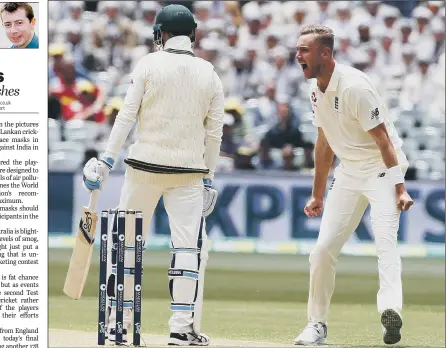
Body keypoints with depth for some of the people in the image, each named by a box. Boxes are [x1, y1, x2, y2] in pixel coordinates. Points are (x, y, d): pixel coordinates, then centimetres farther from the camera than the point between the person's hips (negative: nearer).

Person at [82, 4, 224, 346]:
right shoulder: (210, 74, 5)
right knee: (189, 246, 1)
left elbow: (127, 115, -7)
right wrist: (209, 178, 13)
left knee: (127, 241, 7)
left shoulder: (149, 64, -2)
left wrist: (107, 160, -6)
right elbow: (214, 132, 6)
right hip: (189, 170, 1)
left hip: (145, 164, -1)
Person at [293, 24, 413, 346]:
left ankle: (391, 310, -46)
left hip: (382, 169, -8)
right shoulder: (317, 90, 4)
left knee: (385, 237, -28)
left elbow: (383, 140, -23)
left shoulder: (354, 87, -22)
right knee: (324, 248, 3)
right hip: (348, 172, 8)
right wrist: (318, 195, 19)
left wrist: (399, 188, -30)